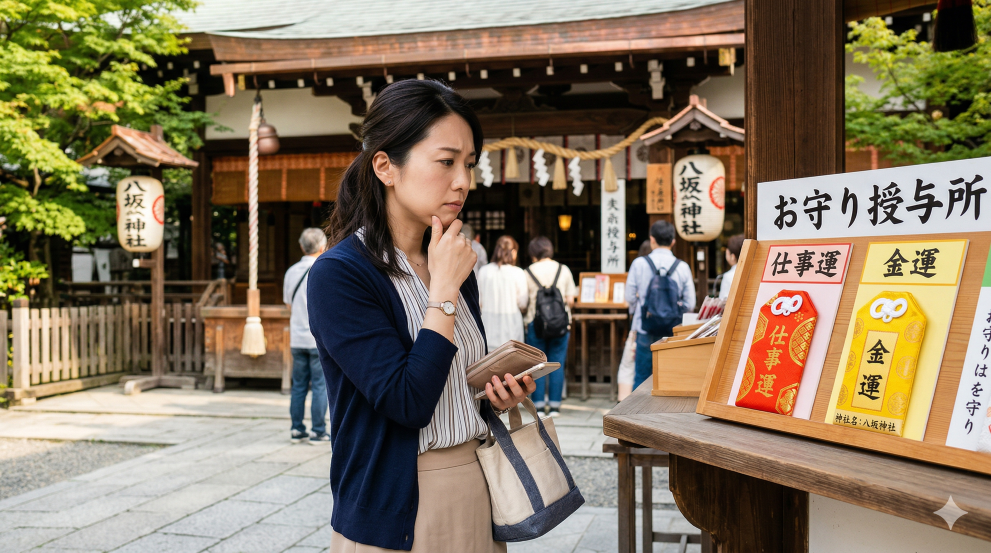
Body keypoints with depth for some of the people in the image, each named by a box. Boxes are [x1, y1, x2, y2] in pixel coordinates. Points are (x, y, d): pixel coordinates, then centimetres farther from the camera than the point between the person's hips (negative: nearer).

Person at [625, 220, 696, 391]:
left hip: (645, 331, 0)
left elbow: (630, 298, -2)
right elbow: (690, 304, -1)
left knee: (641, 378, 11)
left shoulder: (639, 264, -6)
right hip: (672, 331, 0)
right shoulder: (683, 267, -4)